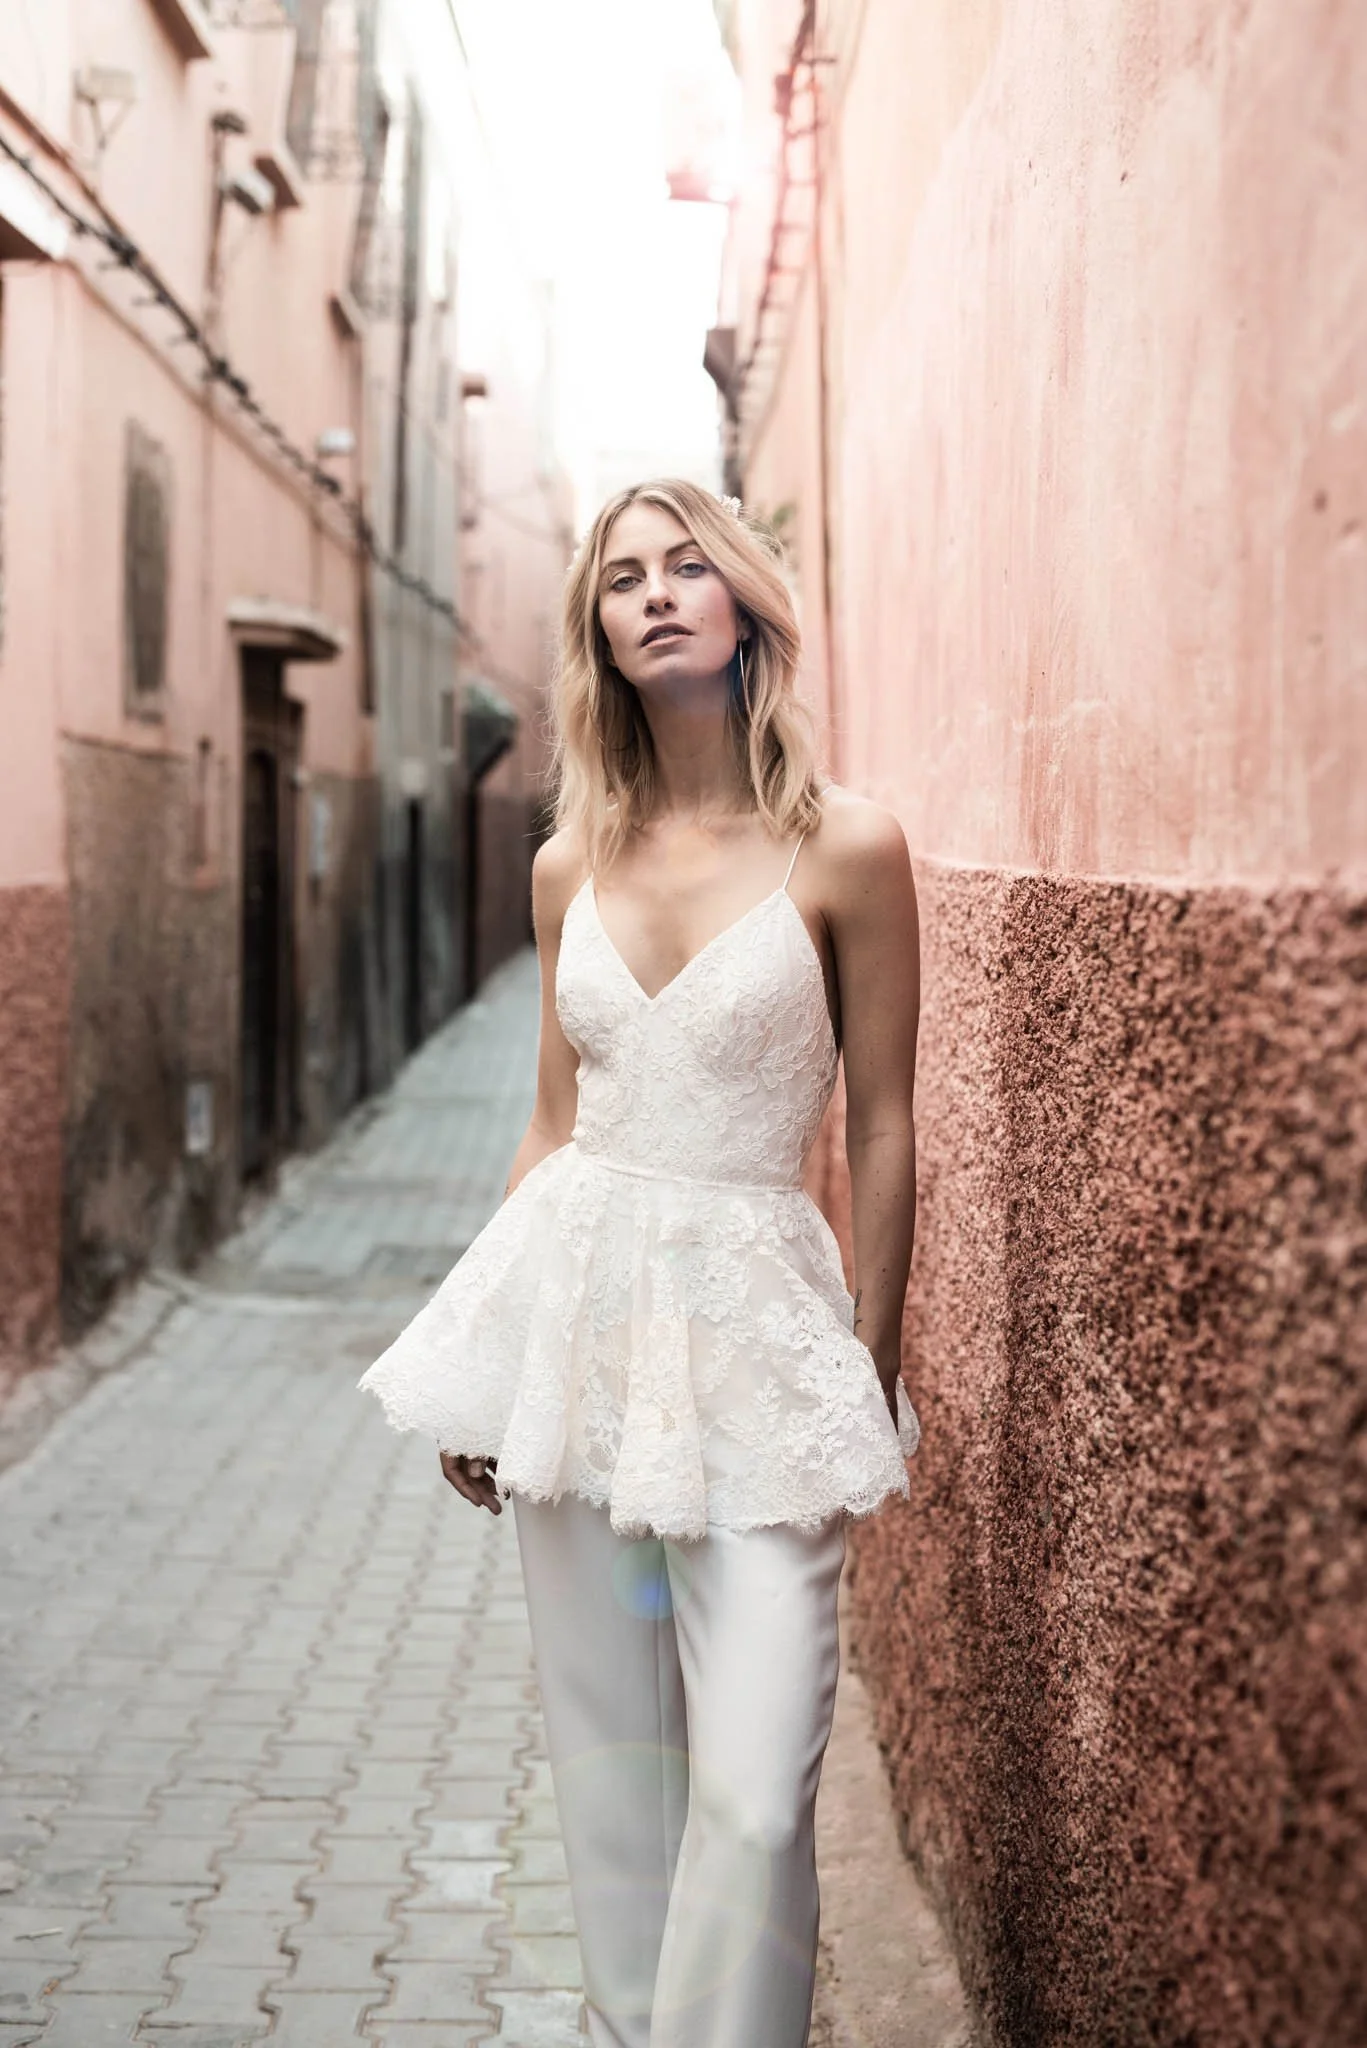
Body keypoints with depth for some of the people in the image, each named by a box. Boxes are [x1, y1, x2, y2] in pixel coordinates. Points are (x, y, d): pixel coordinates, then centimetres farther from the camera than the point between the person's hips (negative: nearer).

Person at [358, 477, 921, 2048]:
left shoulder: (843, 850, -6)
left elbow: (880, 1136, -2)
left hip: (754, 1325, -4)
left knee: (754, 1787, -8)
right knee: (606, 1755, 11)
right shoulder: (572, 864, 7)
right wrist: (484, 1362, 12)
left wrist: (869, 1384, 1)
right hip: (577, 1293, 4)